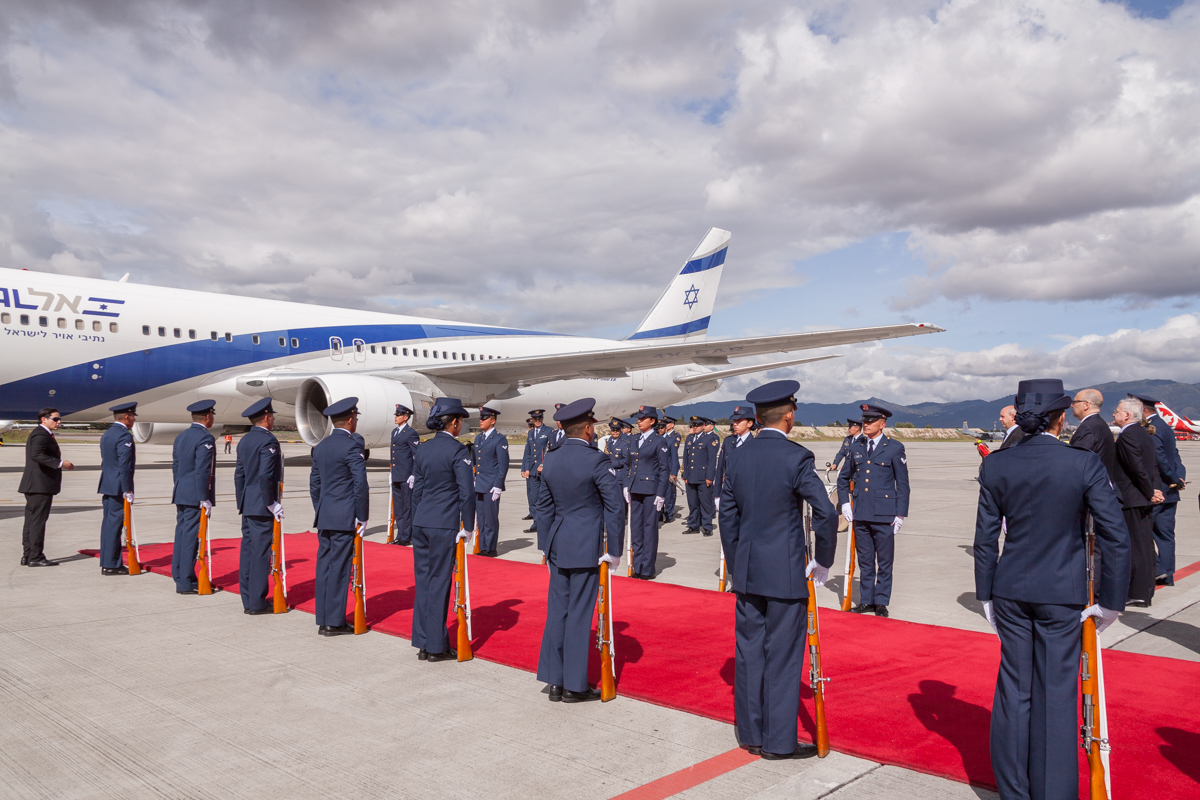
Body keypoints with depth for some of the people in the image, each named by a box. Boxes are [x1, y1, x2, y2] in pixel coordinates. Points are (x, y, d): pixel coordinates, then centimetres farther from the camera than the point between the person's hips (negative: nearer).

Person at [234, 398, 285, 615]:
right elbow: (265, 475, -21)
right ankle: (257, 603, 0)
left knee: (247, 550, 11)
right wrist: (272, 503, -16)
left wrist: (241, 501, 20)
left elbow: (239, 474, 16)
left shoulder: (244, 440, 13)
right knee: (261, 552, -4)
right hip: (261, 506, -9)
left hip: (248, 505, 9)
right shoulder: (268, 440, -14)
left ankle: (248, 601, 17)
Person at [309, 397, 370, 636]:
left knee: (324, 567, 10)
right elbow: (361, 484, -16)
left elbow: (314, 483, 16)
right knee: (339, 568, -3)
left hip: (324, 518, 7)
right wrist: (362, 517, -8)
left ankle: (323, 620, 17)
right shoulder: (352, 446, -12)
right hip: (344, 518, -7)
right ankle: (334, 622, 2)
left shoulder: (321, 446, 11)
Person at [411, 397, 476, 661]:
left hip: (421, 523, 6)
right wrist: (468, 527, -5)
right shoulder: (457, 450, -11)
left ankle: (423, 643, 19)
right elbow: (467, 492, -13)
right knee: (439, 583, 1)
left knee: (423, 581, 12)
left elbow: (417, 489, 14)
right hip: (445, 525, -6)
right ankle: (436, 646, 8)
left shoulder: (423, 449, 9)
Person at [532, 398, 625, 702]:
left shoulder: (550, 460, 5)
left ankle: (555, 682, 19)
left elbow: (544, 506, 13)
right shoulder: (597, 461, -14)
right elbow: (615, 508, -14)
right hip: (587, 549, -6)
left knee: (557, 612, 12)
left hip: (558, 547, 6)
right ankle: (574, 686, 12)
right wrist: (615, 551, -4)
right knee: (579, 614, 2)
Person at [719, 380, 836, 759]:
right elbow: (826, 513, -18)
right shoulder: (796, 457, -13)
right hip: (786, 573, -6)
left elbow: (727, 517, 10)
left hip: (747, 572, 6)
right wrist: (822, 561, -3)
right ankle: (778, 741, 14)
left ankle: (750, 734, 25)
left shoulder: (738, 457, 5)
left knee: (748, 652, 13)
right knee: (783, 655, 4)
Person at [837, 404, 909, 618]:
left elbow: (902, 484, -1)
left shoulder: (894, 448, -2)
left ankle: (881, 602, 16)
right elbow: (843, 478, 20)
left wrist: (900, 514, -5)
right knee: (865, 561, 11)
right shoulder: (856, 448, 9)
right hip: (860, 515, 4)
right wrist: (844, 503, 8)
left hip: (884, 516, -4)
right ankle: (866, 600, 21)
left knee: (884, 562, 5)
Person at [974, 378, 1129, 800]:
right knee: (1057, 694, 7)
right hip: (1062, 594, -3)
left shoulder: (995, 465, -4)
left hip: (1010, 591, 3)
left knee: (1014, 689, 14)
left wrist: (986, 594, 10)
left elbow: (985, 539, 1)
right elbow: (1117, 538, -10)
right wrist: (1110, 601, 0)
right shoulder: (1085, 463, -11)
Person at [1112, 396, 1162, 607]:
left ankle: (1139, 594, 3)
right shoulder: (1146, 435, 14)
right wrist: (1155, 489, 2)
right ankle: (1145, 592, 20)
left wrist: (1151, 492, -12)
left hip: (1131, 499, -9)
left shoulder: (1127, 436, -16)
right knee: (1145, 545, 13)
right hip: (1144, 500, 9)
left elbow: (1138, 468, -21)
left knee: (1135, 547, -3)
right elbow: (1154, 466, 12)